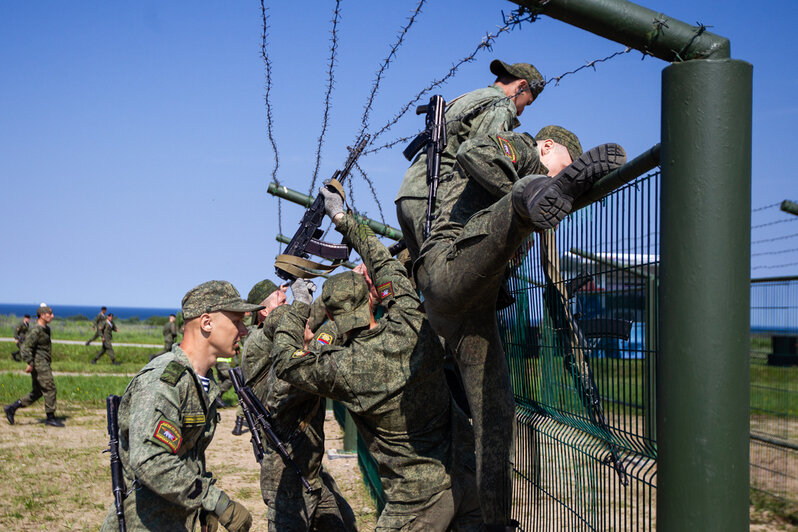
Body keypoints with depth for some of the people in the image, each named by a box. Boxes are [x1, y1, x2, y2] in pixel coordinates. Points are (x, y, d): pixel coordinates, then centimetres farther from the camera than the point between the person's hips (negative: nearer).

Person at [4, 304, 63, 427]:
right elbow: (26, 347, -20)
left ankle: (12, 408, 15)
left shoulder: (45, 329, 15)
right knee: (50, 389, -6)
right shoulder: (36, 330, -15)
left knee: (37, 392, 11)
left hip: (43, 364, 10)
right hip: (39, 364, -10)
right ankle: (50, 418, 1)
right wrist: (30, 363, -25)